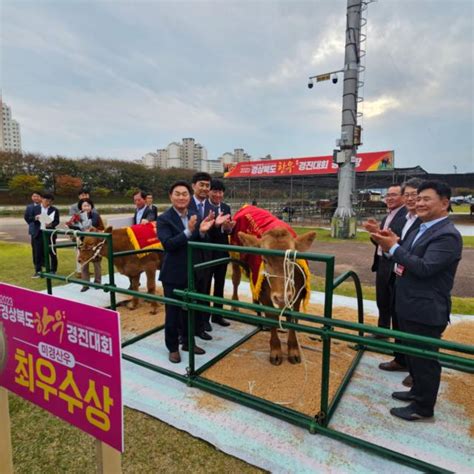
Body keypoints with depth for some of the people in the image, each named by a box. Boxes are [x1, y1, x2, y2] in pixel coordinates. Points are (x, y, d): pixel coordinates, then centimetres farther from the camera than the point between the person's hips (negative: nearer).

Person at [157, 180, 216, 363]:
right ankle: (173, 347, 26)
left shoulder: (195, 217, 4)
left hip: (192, 273, 5)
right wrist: (188, 231, -33)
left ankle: (188, 342, 37)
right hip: (173, 274, -5)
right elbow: (167, 244, -23)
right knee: (173, 312, 8)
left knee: (189, 310, 18)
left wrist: (202, 232, -17)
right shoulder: (164, 219, -10)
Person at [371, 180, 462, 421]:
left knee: (424, 358, 8)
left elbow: (425, 268, -28)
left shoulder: (447, 235, -20)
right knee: (412, 354, 24)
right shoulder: (422, 228, 10)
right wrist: (394, 243, -5)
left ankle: (423, 407, 26)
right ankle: (418, 390, 44)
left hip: (426, 311, -9)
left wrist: (393, 248, -26)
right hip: (410, 307, 9)